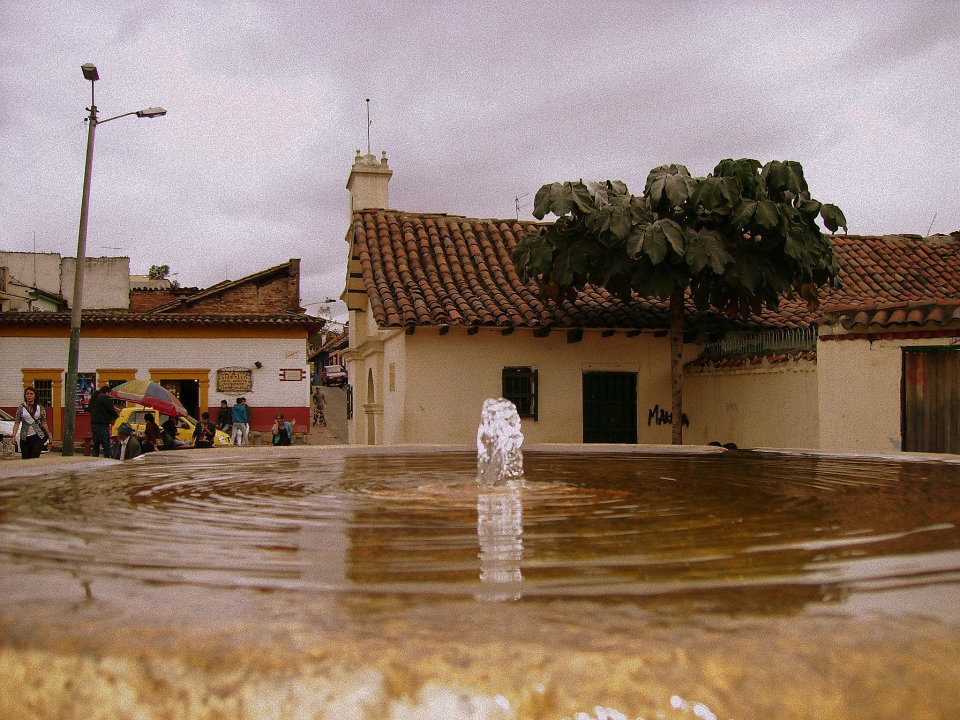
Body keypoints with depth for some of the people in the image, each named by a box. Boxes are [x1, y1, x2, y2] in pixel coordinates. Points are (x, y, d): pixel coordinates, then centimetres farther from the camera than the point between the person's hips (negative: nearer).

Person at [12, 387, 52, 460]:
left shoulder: (40, 408, 3)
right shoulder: (21, 408, 4)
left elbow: (44, 423, 6)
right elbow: (17, 422, 0)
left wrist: (49, 437, 7)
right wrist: (14, 435, -11)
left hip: (38, 437, -1)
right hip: (25, 438, 1)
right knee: (25, 458, 5)